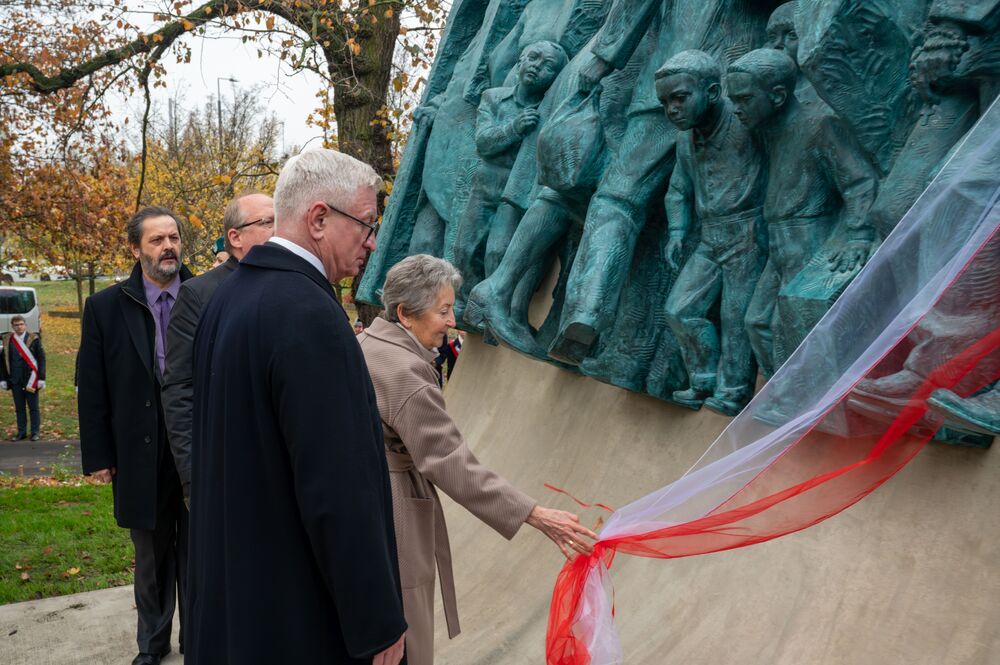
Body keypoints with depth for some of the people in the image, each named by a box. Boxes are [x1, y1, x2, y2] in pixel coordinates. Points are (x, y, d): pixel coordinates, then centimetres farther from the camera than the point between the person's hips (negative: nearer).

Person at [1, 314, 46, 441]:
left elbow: (41, 359, -4)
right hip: (15, 380, 3)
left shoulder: (34, 339, -3)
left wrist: (41, 378, -9)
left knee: (33, 407, 5)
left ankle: (35, 432, 13)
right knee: (19, 408, 9)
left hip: (31, 379, -2)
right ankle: (21, 432, 18)